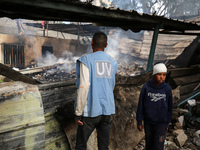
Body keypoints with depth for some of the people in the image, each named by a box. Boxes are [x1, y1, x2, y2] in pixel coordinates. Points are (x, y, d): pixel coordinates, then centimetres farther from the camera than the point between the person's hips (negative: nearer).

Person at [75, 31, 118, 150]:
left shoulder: (86, 60, -7)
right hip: (108, 110, 4)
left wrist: (78, 113, -10)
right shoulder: (113, 62, 8)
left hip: (91, 110, -4)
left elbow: (84, 87, -15)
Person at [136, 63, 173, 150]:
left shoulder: (167, 89, -8)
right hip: (148, 121, 1)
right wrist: (139, 122, -2)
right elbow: (140, 105, -4)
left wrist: (167, 123, 8)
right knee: (149, 143, 15)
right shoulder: (146, 87, -10)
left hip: (161, 123, 0)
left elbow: (170, 107, 3)